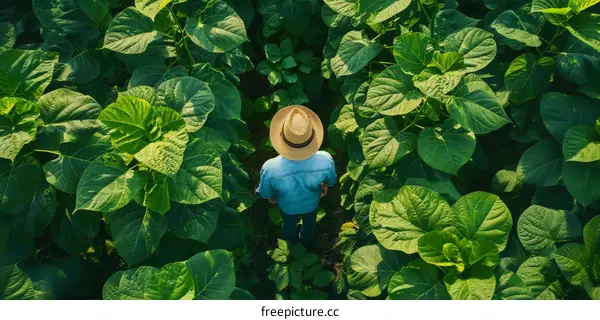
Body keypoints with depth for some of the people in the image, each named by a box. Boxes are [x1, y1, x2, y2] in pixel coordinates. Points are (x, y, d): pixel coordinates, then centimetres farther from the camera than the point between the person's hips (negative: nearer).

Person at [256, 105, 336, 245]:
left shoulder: (270, 168, -44)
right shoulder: (325, 160, -40)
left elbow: (264, 193, -21)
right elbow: (332, 181, -15)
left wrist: (271, 196, 4)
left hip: (287, 205, 0)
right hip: (311, 202, 1)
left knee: (289, 224, 35)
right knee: (310, 222, 36)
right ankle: (306, 241, 69)